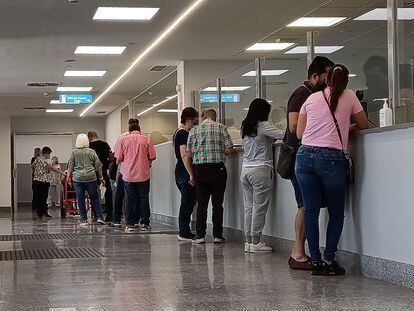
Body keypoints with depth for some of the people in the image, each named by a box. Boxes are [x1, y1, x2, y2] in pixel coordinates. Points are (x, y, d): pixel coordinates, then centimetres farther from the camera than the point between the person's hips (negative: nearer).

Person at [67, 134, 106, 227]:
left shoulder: (74, 152, 2)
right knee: (95, 198, 9)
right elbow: (98, 167, 5)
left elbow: (70, 167, 2)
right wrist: (101, 178, 12)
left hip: (77, 178, 0)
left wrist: (68, 177, 10)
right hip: (91, 177, 0)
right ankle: (99, 217, 4)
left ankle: (84, 220, 4)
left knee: (80, 199, 4)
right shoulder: (92, 152, 2)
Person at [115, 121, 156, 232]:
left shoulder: (123, 140, 1)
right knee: (144, 198, 6)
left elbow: (118, 159, -1)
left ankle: (130, 224, 7)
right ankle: (145, 223, 6)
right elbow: (152, 157, -1)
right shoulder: (146, 139, 1)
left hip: (129, 175, 0)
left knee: (130, 199, 7)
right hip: (144, 174, 0)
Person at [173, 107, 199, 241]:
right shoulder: (184, 134, -15)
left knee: (187, 202, 14)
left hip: (180, 171, 10)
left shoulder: (178, 132, 18)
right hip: (185, 173, -10)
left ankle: (184, 231, 17)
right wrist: (191, 175, -22)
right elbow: (185, 155, -22)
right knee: (188, 202, -7)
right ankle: (184, 233, -4)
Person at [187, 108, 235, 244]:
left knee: (201, 204, 6)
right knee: (217, 203, 4)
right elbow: (229, 149, -4)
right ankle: (217, 235, 6)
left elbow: (189, 153, 3)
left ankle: (200, 235, 5)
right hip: (218, 169, -1)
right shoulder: (221, 128, 0)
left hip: (200, 169, 1)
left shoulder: (194, 130, 5)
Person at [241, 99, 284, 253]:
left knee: (249, 206, 9)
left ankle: (248, 241, 11)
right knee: (259, 206, -3)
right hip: (261, 170, -7)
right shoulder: (263, 126, -9)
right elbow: (282, 135, -16)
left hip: (246, 169, 7)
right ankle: (256, 242, -2)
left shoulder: (245, 127, 12)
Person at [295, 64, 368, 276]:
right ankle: (329, 260, 2)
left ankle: (316, 262, 6)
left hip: (305, 155, 3)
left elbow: (299, 133, 14)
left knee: (311, 210, 6)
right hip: (331, 158, -3)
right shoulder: (349, 97, 8)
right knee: (336, 212, 9)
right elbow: (363, 125, 19)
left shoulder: (312, 98, 14)